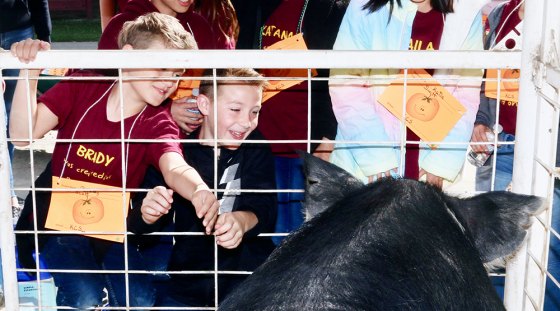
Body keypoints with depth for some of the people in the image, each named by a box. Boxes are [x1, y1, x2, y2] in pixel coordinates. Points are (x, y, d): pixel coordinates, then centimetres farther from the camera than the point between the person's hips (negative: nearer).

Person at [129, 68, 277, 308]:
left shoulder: (256, 148, 2)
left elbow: (265, 209, -11)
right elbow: (137, 225, -3)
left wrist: (243, 221, -35)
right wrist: (147, 214, -27)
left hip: (250, 277, 0)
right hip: (188, 278, 1)